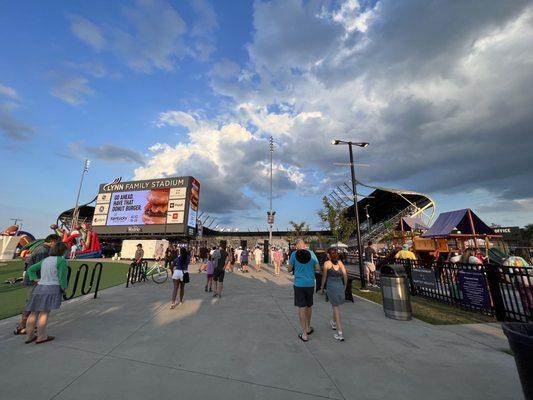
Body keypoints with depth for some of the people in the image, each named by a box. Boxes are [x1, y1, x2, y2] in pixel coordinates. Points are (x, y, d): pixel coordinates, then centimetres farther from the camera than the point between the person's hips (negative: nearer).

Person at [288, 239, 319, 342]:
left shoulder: (294, 254, -9)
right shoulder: (311, 253, -4)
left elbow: (289, 269, -4)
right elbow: (318, 268, 0)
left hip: (299, 284, -2)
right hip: (310, 283, 2)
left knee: (301, 307, 6)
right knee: (309, 306, 20)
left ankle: (304, 334, 12)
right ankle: (308, 328, 37)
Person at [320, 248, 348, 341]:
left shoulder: (327, 263, -6)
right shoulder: (340, 262, 4)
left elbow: (324, 277, -3)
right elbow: (345, 275, -1)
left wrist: (322, 288, 7)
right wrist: (345, 286, 12)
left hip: (331, 286, -4)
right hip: (340, 285, 5)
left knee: (336, 307, 3)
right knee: (335, 306, 25)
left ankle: (340, 333, 3)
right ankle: (334, 323, 46)